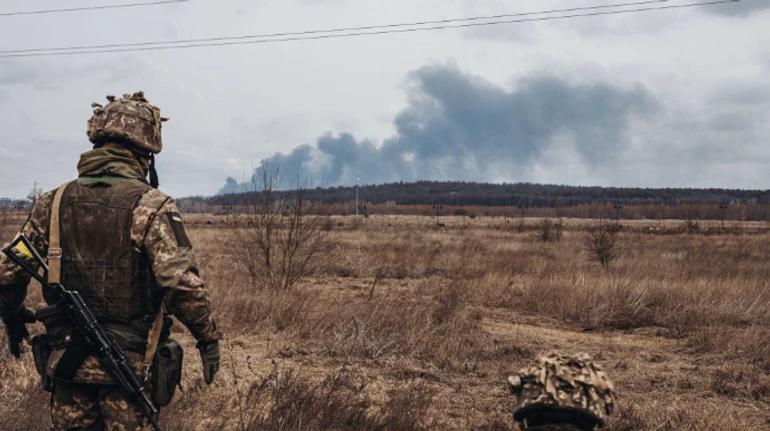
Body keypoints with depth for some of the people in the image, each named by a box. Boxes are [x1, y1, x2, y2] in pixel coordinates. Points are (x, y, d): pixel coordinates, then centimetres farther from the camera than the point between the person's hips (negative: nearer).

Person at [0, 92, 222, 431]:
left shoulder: (53, 203, 2)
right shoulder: (149, 206, -13)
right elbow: (181, 282, -22)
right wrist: (208, 338, -10)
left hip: (65, 363, 4)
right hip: (129, 365, -4)